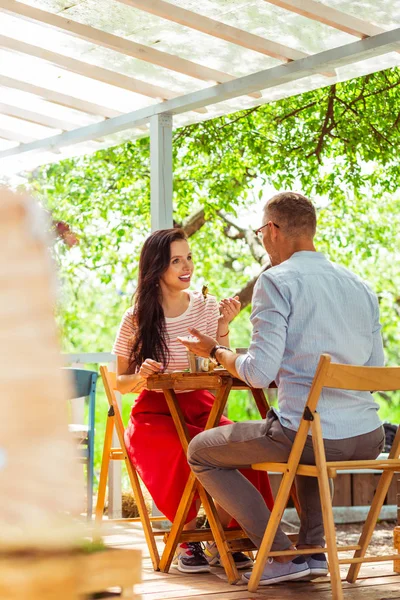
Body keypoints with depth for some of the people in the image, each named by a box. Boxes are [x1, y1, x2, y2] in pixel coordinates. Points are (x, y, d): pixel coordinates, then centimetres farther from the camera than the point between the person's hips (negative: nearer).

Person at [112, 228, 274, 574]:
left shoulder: (207, 307, 6)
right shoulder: (137, 319, -1)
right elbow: (120, 383, 4)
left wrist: (223, 327, -11)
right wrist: (141, 376, -17)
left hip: (200, 407, 3)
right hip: (155, 413, -2)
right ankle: (187, 541, -13)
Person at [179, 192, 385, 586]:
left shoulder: (276, 281, -7)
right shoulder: (360, 286, 14)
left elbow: (259, 374, -12)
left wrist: (215, 352, 6)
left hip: (308, 436, -7)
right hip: (368, 440, 7)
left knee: (201, 452, 14)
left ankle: (284, 557, 6)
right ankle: (313, 549, 29)